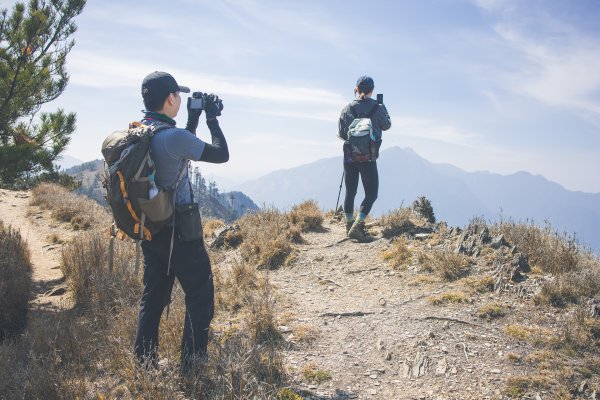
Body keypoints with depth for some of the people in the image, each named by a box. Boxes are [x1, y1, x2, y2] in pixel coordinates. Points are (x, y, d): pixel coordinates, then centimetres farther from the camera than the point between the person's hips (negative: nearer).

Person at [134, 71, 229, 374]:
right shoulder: (173, 136, -21)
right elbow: (221, 155, -12)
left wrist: (193, 119, 15)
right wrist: (211, 118, -1)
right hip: (180, 231, -8)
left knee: (153, 297, 17)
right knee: (200, 298, 6)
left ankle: (145, 364, 25)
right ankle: (192, 367, 12)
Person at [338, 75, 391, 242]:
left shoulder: (348, 108, 2)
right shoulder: (378, 108, -4)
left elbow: (341, 133, 3)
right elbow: (386, 126, 12)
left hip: (350, 156, 3)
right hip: (369, 158, -3)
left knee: (350, 192, 14)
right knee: (371, 193, 3)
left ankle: (349, 225, 23)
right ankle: (357, 226, -12)